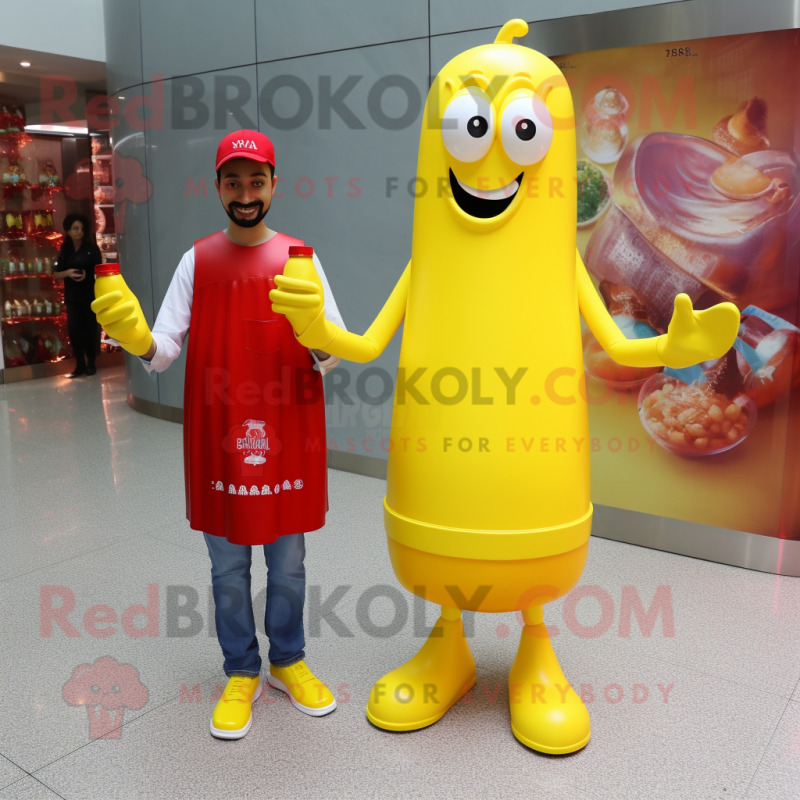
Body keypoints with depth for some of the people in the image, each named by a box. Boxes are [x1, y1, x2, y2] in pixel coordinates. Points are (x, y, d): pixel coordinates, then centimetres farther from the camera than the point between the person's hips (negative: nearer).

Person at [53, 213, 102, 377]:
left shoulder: (92, 248, -1)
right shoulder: (65, 250, 7)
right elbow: (56, 274, 6)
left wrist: (87, 274, -19)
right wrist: (68, 273, -14)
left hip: (90, 295, -2)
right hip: (72, 297, 3)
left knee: (90, 329, 3)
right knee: (74, 330, -1)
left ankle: (91, 363, 15)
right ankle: (80, 365, 6)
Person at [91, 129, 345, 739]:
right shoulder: (198, 260, 3)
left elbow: (334, 355, -5)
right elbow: (166, 350, -1)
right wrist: (137, 338, -23)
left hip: (289, 438, 0)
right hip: (218, 439, 1)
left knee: (288, 564, 12)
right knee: (229, 569, 12)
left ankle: (288, 661, 34)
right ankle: (241, 673, 31)